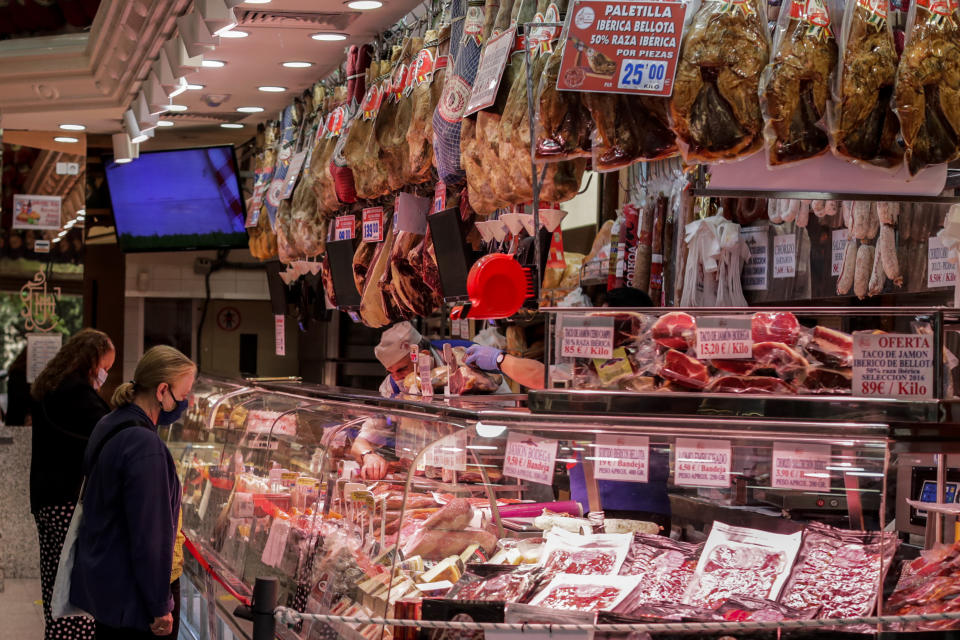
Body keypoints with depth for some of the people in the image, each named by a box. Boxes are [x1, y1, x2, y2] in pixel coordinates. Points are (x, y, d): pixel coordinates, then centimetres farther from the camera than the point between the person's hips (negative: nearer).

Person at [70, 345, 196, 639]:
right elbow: (149, 535, -23)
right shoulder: (145, 447, -24)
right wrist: (160, 607, -17)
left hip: (99, 579, 9)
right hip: (126, 593, -9)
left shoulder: (109, 426, 6)